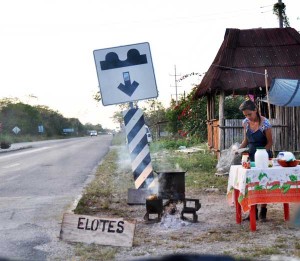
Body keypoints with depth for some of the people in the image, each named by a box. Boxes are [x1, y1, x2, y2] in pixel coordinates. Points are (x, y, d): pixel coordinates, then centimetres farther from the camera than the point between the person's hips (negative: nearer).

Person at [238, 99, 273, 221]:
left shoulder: (265, 123, -16)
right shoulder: (245, 122, 0)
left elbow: (269, 143, -10)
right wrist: (239, 149, -3)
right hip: (251, 156, 5)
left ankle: (263, 211, 13)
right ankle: (254, 211, 13)